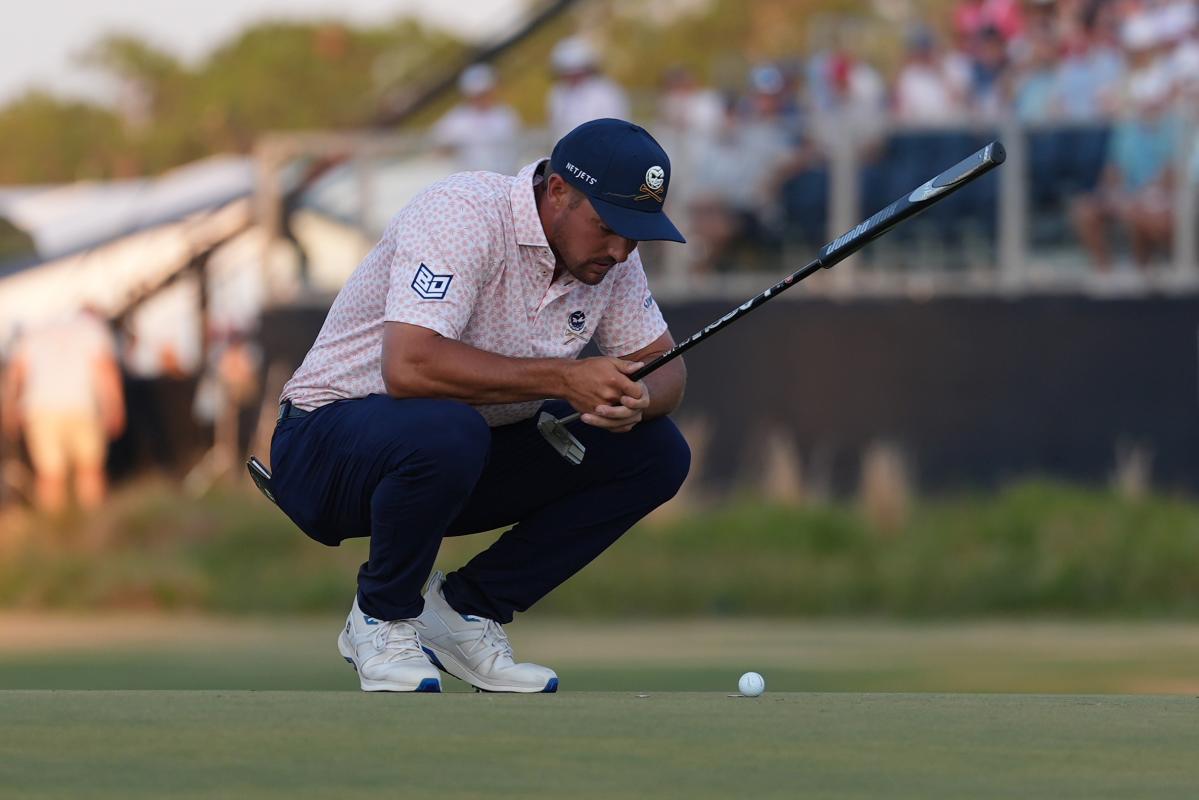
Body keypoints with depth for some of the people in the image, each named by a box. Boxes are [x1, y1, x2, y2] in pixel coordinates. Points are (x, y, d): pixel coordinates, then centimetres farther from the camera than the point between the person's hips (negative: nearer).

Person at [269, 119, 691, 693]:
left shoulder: (607, 251, -3)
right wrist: (562, 377, -35)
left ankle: (467, 610, 1)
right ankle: (383, 620, -12)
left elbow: (663, 366, 4)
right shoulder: (463, 215, -26)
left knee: (656, 454, -7)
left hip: (469, 466, 7)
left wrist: (636, 400, -22)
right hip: (331, 445, -7)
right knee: (445, 432, -40)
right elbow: (408, 366, -37)